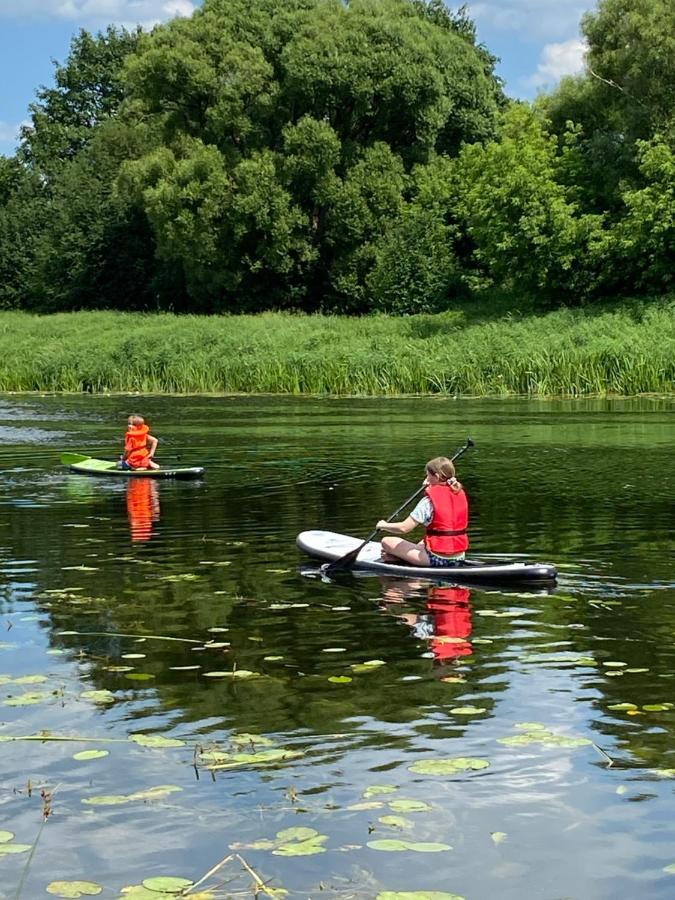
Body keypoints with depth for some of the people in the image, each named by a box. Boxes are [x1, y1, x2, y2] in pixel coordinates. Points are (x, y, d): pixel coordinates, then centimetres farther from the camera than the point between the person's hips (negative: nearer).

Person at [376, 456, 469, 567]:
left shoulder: (429, 501, -16)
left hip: (438, 559, -7)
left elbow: (404, 528, -14)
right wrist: (431, 488, 18)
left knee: (387, 542, 0)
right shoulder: (460, 493, 4)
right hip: (459, 557, 7)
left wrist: (384, 525, 3)